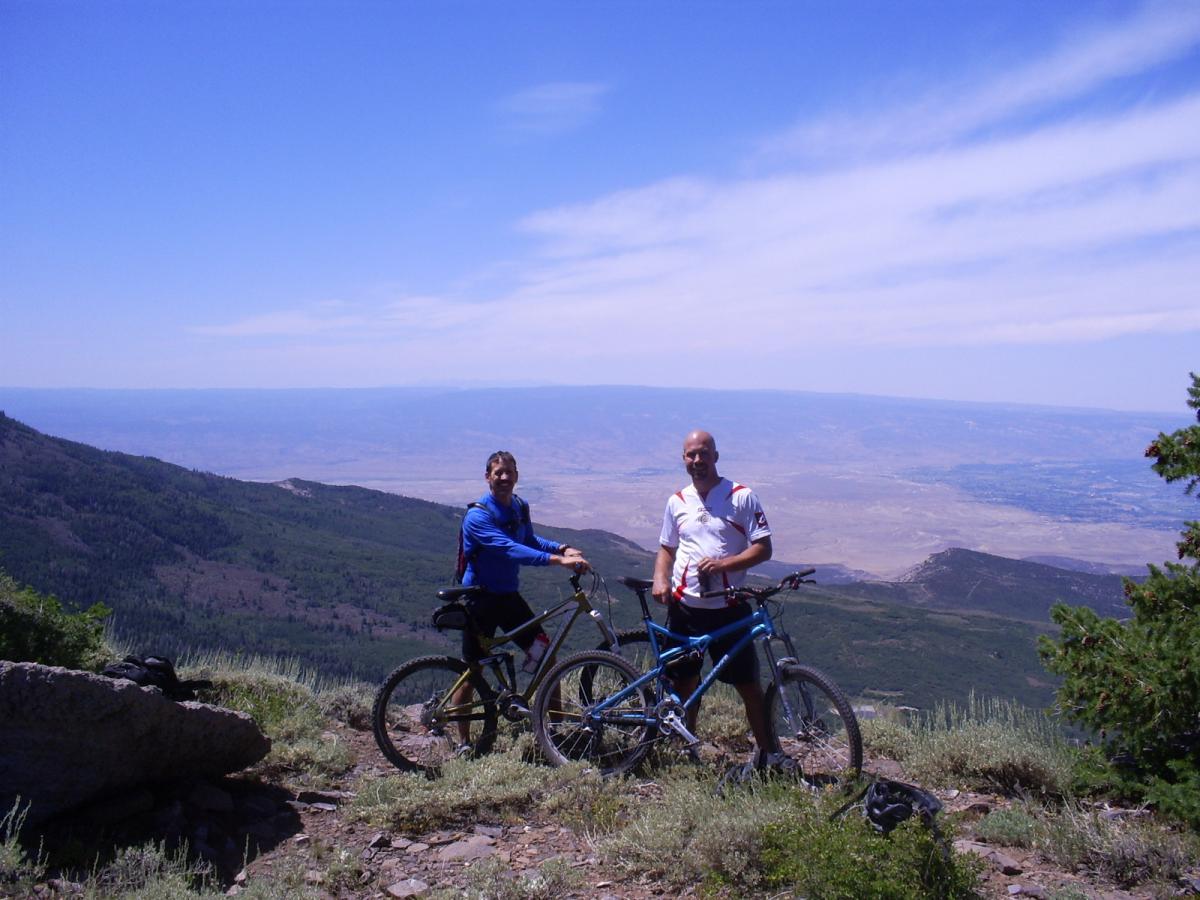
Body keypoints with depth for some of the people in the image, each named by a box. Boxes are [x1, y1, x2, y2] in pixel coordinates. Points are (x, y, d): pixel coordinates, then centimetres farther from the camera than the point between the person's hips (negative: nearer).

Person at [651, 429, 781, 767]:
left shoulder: (742, 497, -4)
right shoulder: (677, 501, 8)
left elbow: (763, 549, -7)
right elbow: (666, 548, 17)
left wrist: (724, 564, -21)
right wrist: (660, 579, -2)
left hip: (728, 608, -3)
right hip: (684, 606, 4)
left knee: (748, 683, 2)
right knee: (684, 682, 12)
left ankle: (767, 753, 18)